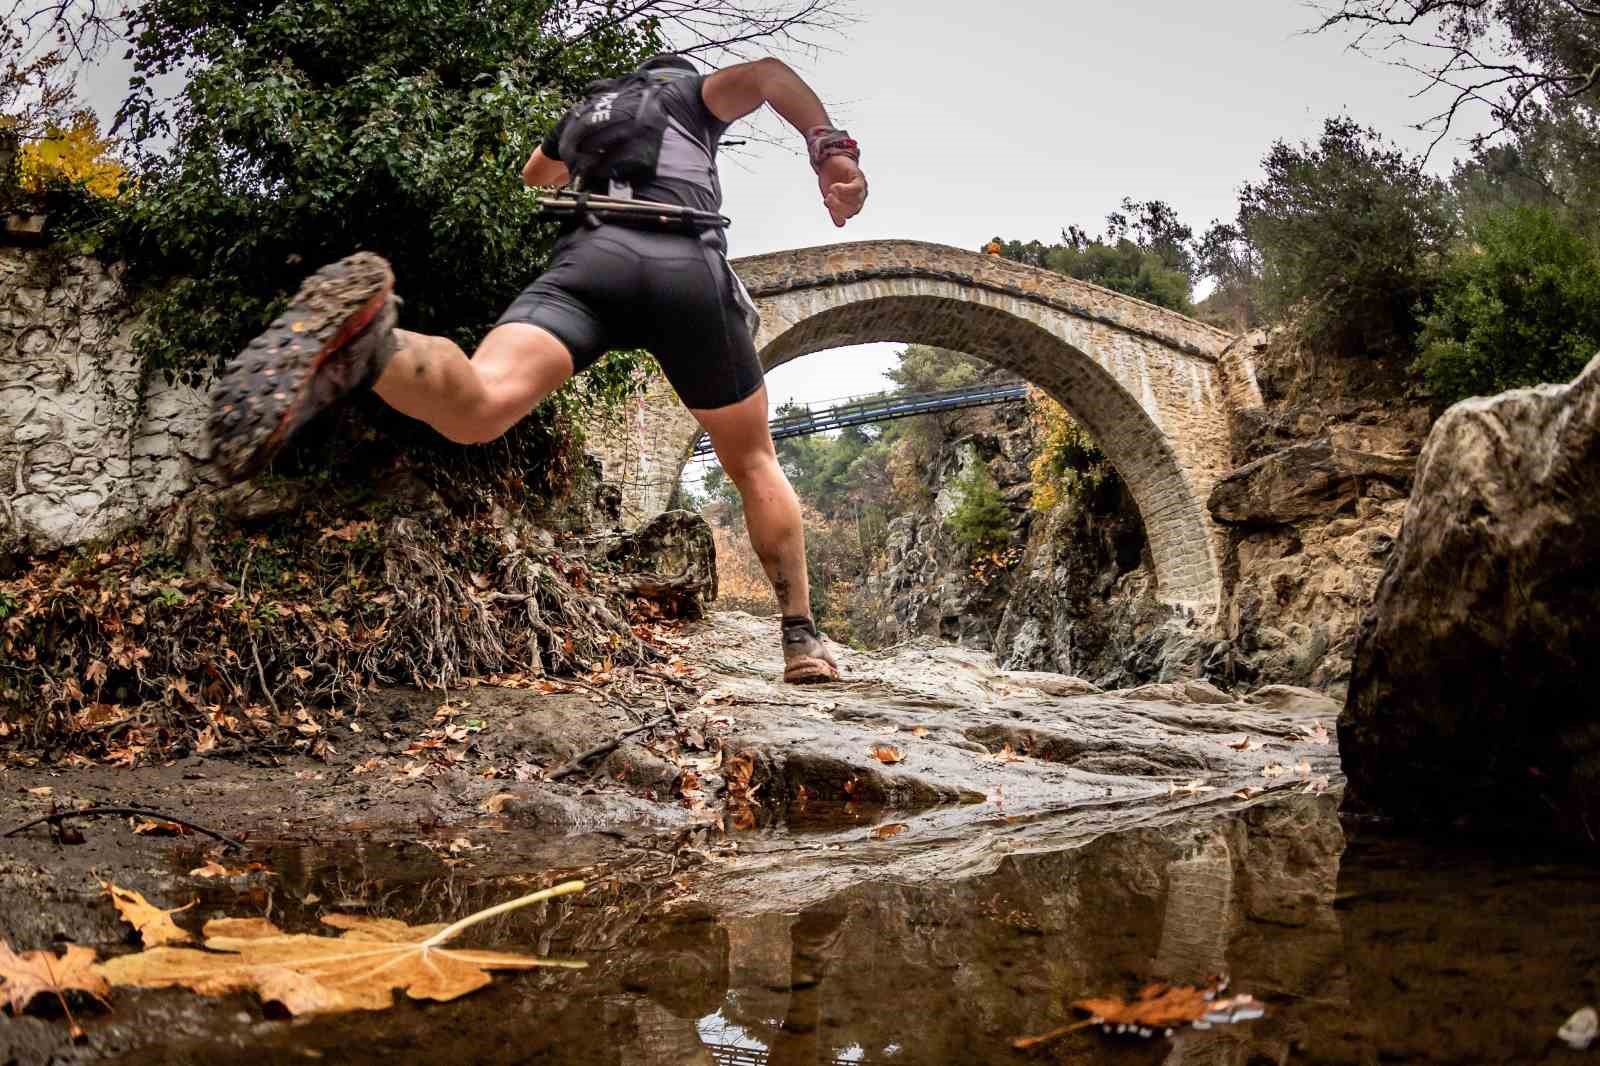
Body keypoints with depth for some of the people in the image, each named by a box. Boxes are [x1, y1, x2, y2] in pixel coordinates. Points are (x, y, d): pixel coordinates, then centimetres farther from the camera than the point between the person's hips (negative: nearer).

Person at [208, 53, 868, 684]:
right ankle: (802, 639, 13)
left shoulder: (584, 112, 41)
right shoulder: (694, 91, 31)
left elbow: (533, 178, 61)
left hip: (589, 255, 1)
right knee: (753, 464, 17)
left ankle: (359, 327, -56)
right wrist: (830, 147, -6)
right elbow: (766, 73, 8)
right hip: (690, 267, -1)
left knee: (474, 409, -24)